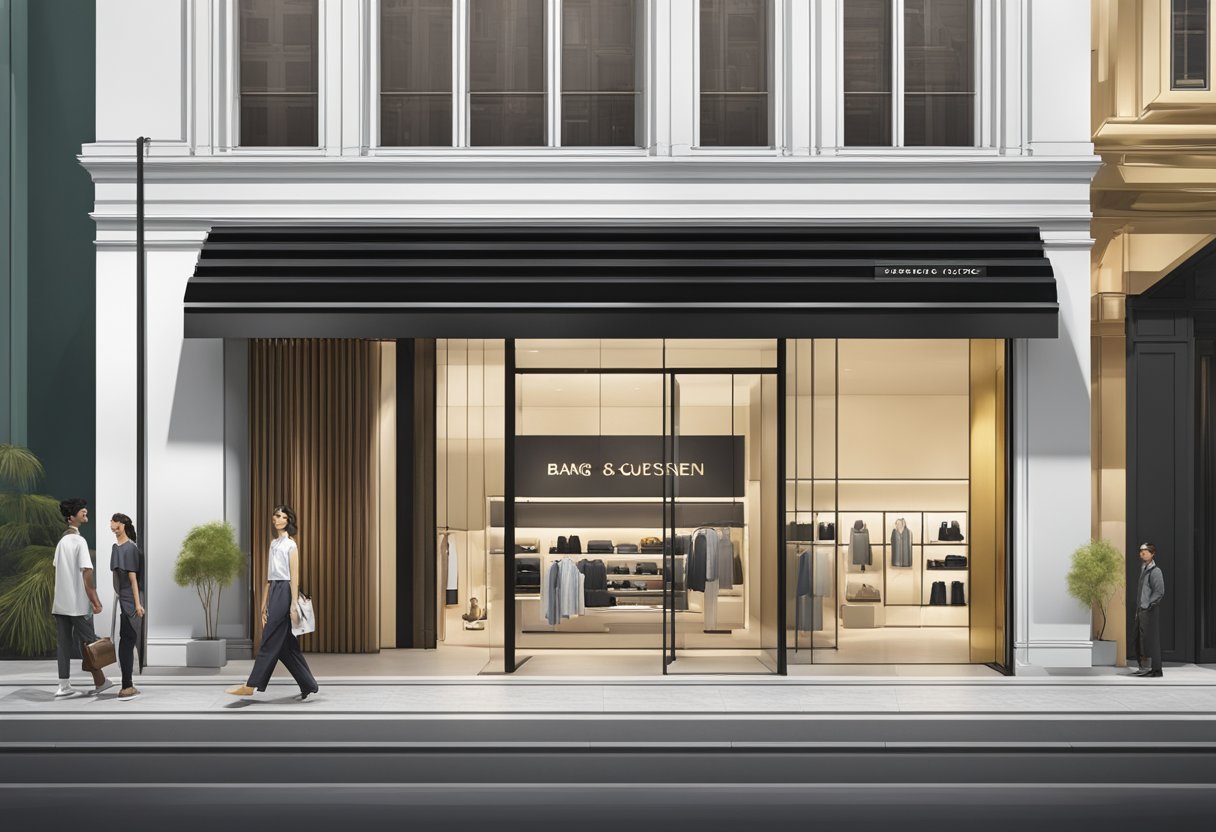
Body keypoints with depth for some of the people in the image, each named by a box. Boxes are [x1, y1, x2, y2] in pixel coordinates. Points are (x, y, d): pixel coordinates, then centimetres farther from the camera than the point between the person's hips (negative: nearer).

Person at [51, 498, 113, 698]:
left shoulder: (62, 541, 13)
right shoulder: (79, 541, -13)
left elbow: (58, 571, 17)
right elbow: (87, 574, -17)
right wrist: (95, 600, -15)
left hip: (61, 602, 7)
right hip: (78, 603, -7)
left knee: (63, 643, 5)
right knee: (89, 642, 2)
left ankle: (64, 686, 5)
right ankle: (99, 682, 10)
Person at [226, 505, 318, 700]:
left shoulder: (290, 545, -4)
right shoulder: (273, 544, 17)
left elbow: (294, 577, -9)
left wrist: (294, 605, -15)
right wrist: (264, 604, 14)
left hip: (285, 592, -8)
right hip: (274, 591, 8)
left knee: (270, 641, -6)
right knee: (287, 645, 7)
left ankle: (252, 685, -5)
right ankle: (308, 686, 11)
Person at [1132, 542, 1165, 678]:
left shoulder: (1155, 571, -10)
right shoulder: (1143, 569, 16)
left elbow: (1159, 592, -17)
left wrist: (1148, 605, -19)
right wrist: (1138, 608, 16)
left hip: (1150, 611, -9)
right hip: (1141, 610, 9)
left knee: (1150, 640, -8)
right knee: (1139, 640, 12)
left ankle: (1155, 670, -6)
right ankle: (1144, 668, 19)